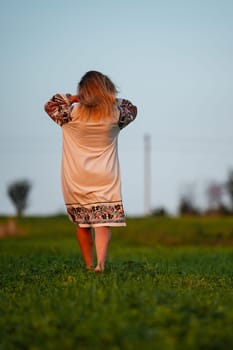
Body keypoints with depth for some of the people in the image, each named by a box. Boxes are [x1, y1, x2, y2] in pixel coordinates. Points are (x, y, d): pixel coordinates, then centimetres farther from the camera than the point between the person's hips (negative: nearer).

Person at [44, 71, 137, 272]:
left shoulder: (72, 113, -9)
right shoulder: (115, 114, -5)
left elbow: (50, 106, 11)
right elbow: (132, 110, 19)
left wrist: (72, 98, 9)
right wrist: (109, 99, 13)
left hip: (76, 179, 0)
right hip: (105, 179, 0)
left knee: (82, 224, 14)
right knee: (103, 223, -5)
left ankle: (89, 266, 20)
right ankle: (101, 262, -24)